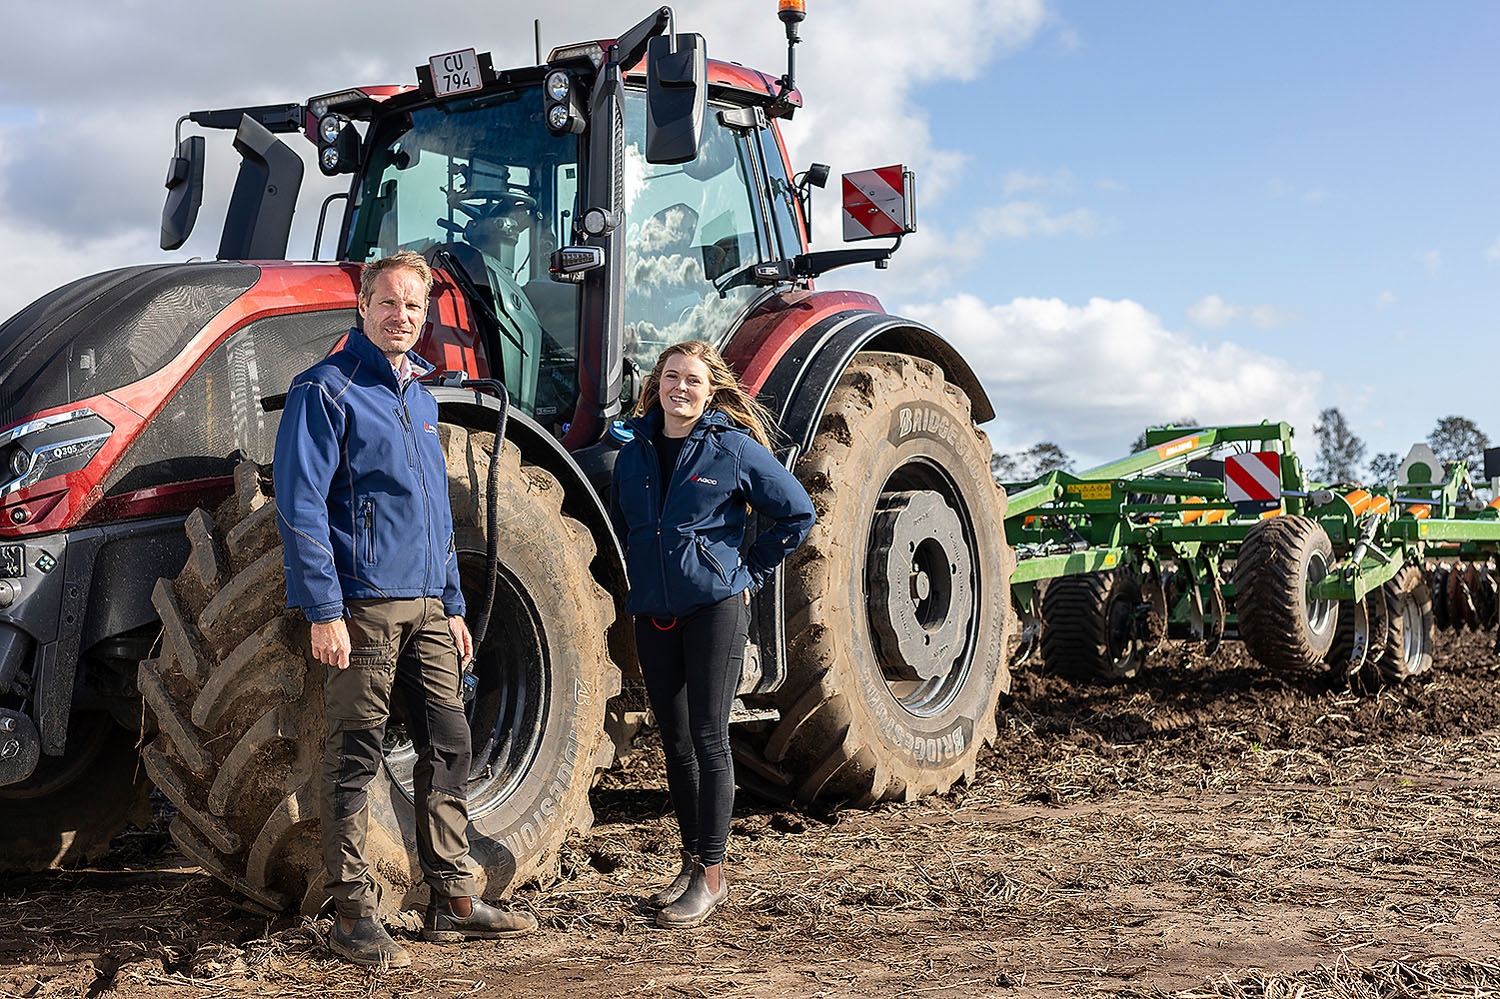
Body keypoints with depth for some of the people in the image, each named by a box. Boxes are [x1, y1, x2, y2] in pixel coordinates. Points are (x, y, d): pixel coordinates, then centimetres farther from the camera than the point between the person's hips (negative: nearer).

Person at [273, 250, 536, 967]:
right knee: (354, 760, -1)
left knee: (448, 747, 8)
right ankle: (354, 916, 7)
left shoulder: (419, 395, 18)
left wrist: (453, 605, 20)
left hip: (426, 608, 8)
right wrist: (324, 610, -18)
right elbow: (300, 505, -12)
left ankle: (453, 901, 17)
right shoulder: (327, 390, -6)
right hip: (363, 605, -7)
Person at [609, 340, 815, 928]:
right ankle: (691, 863, 21)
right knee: (675, 742, 10)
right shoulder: (634, 454, 10)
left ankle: (712, 874, 1)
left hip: (715, 608, -5)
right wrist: (635, 580, 14)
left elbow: (798, 513, 1)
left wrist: (751, 572, -1)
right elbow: (620, 524, 26)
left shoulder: (734, 450, -4)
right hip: (653, 614, 5)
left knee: (708, 738, -5)